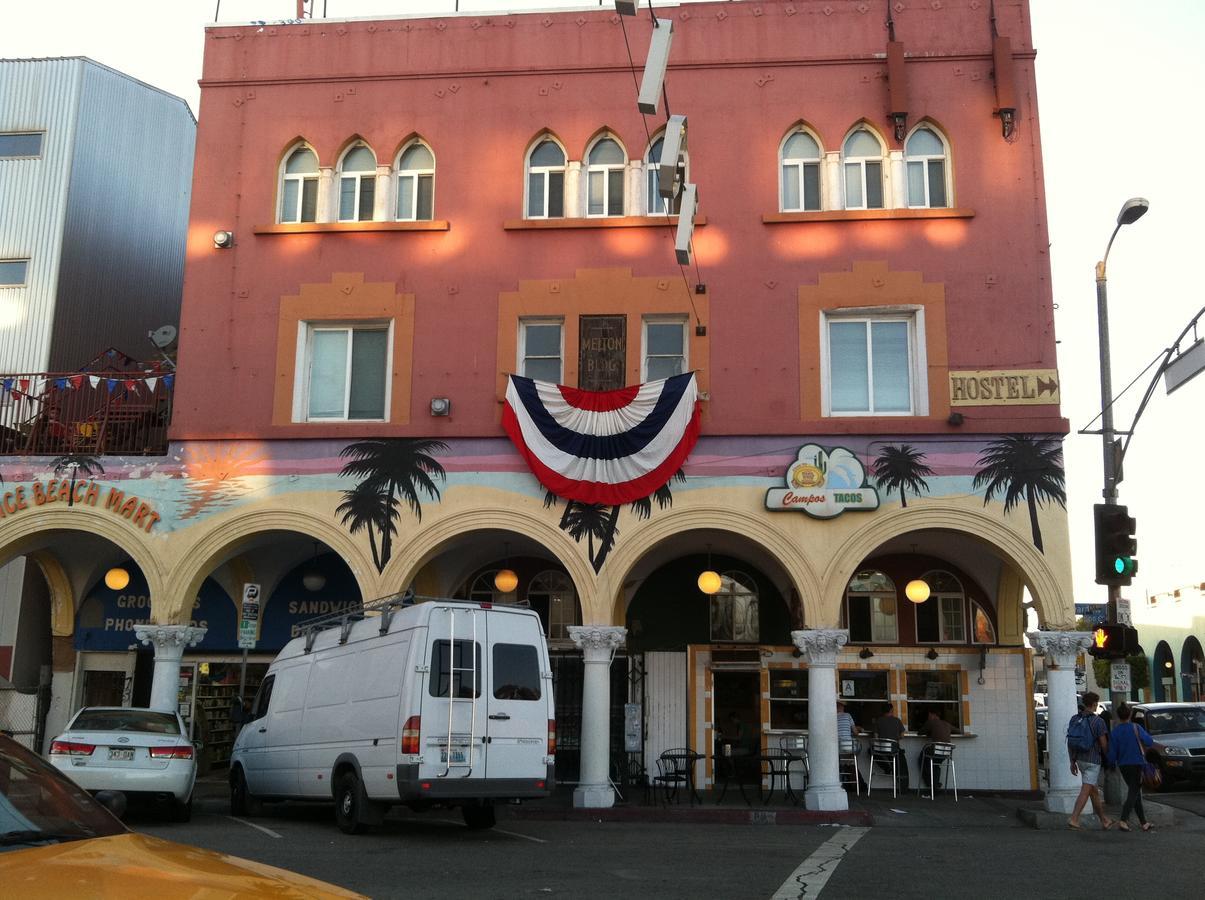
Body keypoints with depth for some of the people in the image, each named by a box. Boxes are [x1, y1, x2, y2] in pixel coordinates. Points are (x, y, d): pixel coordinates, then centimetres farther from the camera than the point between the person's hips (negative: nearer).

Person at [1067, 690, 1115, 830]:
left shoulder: (1074, 719, 4)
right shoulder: (1097, 721, -14)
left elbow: (1069, 742, 6)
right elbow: (1103, 744, -13)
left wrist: (1072, 761, 12)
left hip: (1080, 759, 6)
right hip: (1093, 760, -6)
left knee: (1094, 791, 17)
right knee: (1085, 791, -8)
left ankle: (1104, 821, 28)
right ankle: (1073, 819, -16)